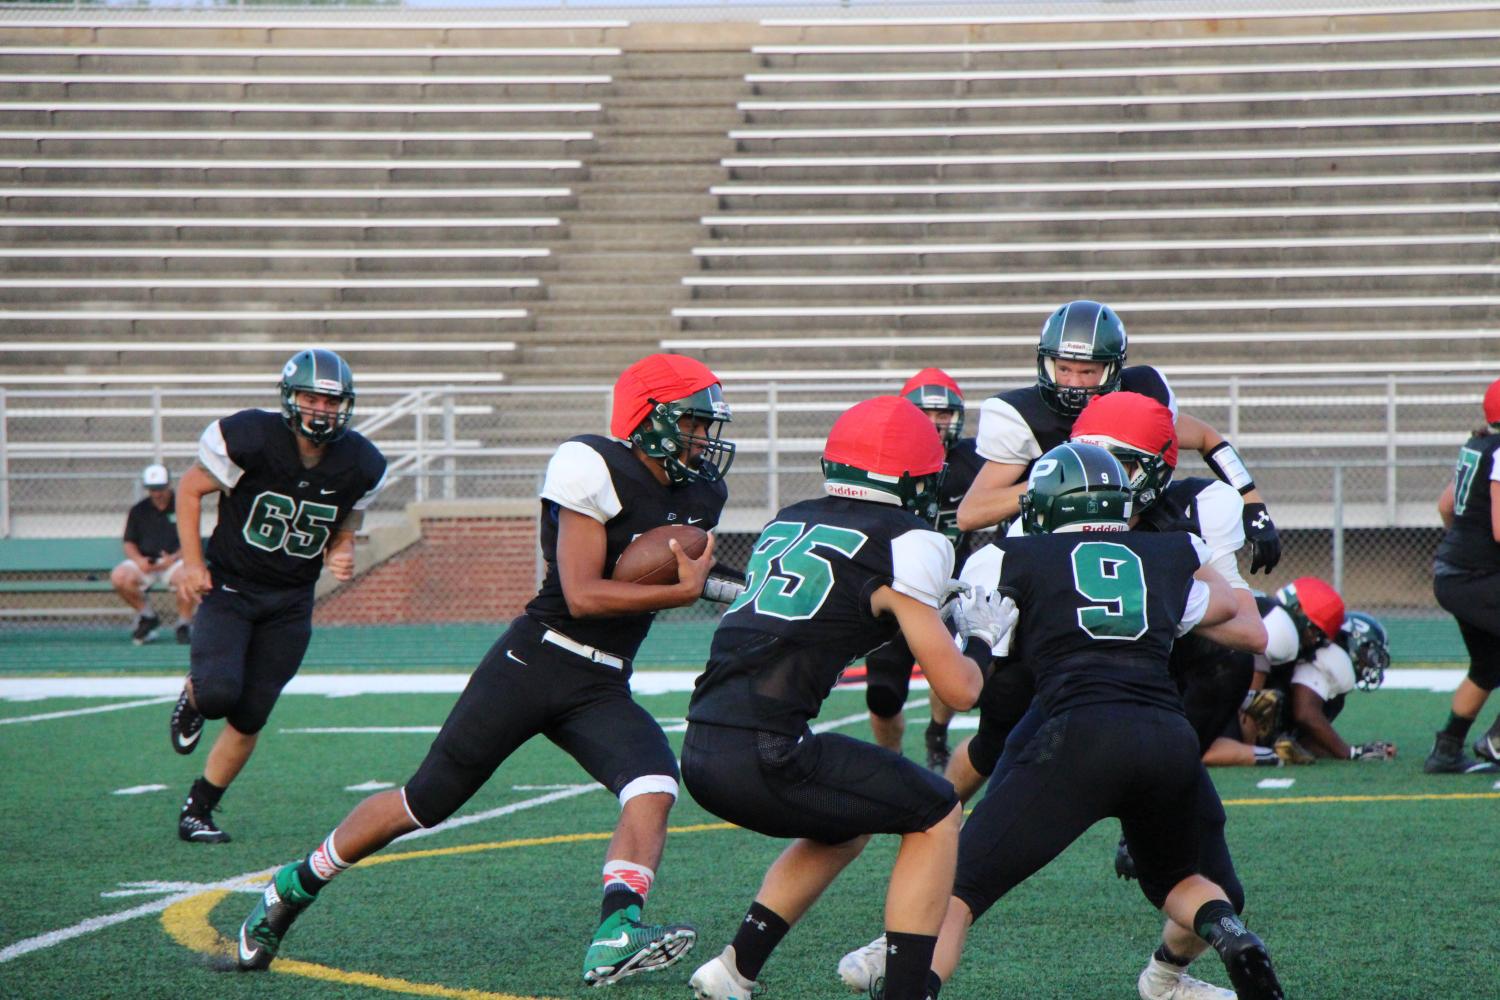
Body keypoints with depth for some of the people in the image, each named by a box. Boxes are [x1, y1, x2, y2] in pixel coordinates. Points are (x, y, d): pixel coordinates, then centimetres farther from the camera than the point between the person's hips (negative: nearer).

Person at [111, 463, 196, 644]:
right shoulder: (139, 510, 10)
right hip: (145, 563, 3)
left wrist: (173, 558, -19)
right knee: (119, 577, -26)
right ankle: (146, 615, 0)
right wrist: (139, 560, -10)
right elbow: (129, 543, 11)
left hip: (174, 561, -3)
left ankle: (184, 624, -12)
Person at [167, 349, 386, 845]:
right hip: (230, 587, -3)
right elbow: (190, 489, -3)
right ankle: (192, 697, 14)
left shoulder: (361, 465, -5)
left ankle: (198, 810, 19)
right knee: (219, 692, -24)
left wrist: (341, 556, -10)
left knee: (249, 719, 1)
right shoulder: (248, 437, -17)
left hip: (290, 603, 3)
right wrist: (192, 562, -10)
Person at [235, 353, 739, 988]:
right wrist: (682, 590, -18)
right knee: (425, 803, 4)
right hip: (533, 663, -6)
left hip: (603, 690, 6)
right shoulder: (597, 471, -15)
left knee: (653, 790, -23)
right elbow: (582, 595, -20)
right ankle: (294, 886, 22)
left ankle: (615, 939, -36)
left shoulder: (700, 495, 9)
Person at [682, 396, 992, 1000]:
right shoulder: (903, 543, -1)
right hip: (763, 758, -8)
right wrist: (981, 637, 21)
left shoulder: (788, 522, 19)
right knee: (936, 816, 11)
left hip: (700, 751, 8)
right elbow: (958, 690, 0)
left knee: (847, 826, 31)